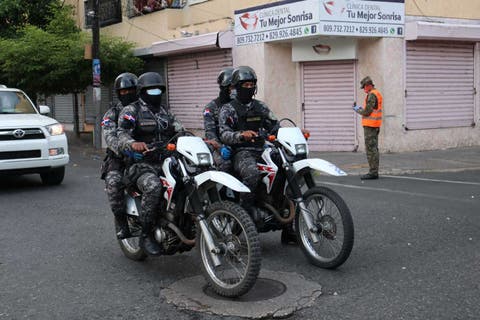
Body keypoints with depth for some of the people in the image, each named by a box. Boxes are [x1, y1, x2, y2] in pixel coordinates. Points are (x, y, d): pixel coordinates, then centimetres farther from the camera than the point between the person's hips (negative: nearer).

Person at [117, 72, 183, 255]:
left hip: (166, 162, 6)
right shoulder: (131, 111, 2)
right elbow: (122, 135, -13)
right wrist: (133, 143, -37)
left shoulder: (165, 111, 23)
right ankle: (146, 236, -24)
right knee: (153, 187, -37)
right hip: (142, 164, -6)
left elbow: (180, 131, 16)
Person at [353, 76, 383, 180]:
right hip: (375, 125, 10)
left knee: (370, 149, -9)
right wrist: (360, 108, 14)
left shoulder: (371, 95, -16)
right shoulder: (378, 94, 17)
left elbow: (367, 112, -19)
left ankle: (373, 172, -9)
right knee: (374, 148, 12)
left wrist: (357, 109, -2)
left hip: (370, 125, -10)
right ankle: (374, 171, 16)